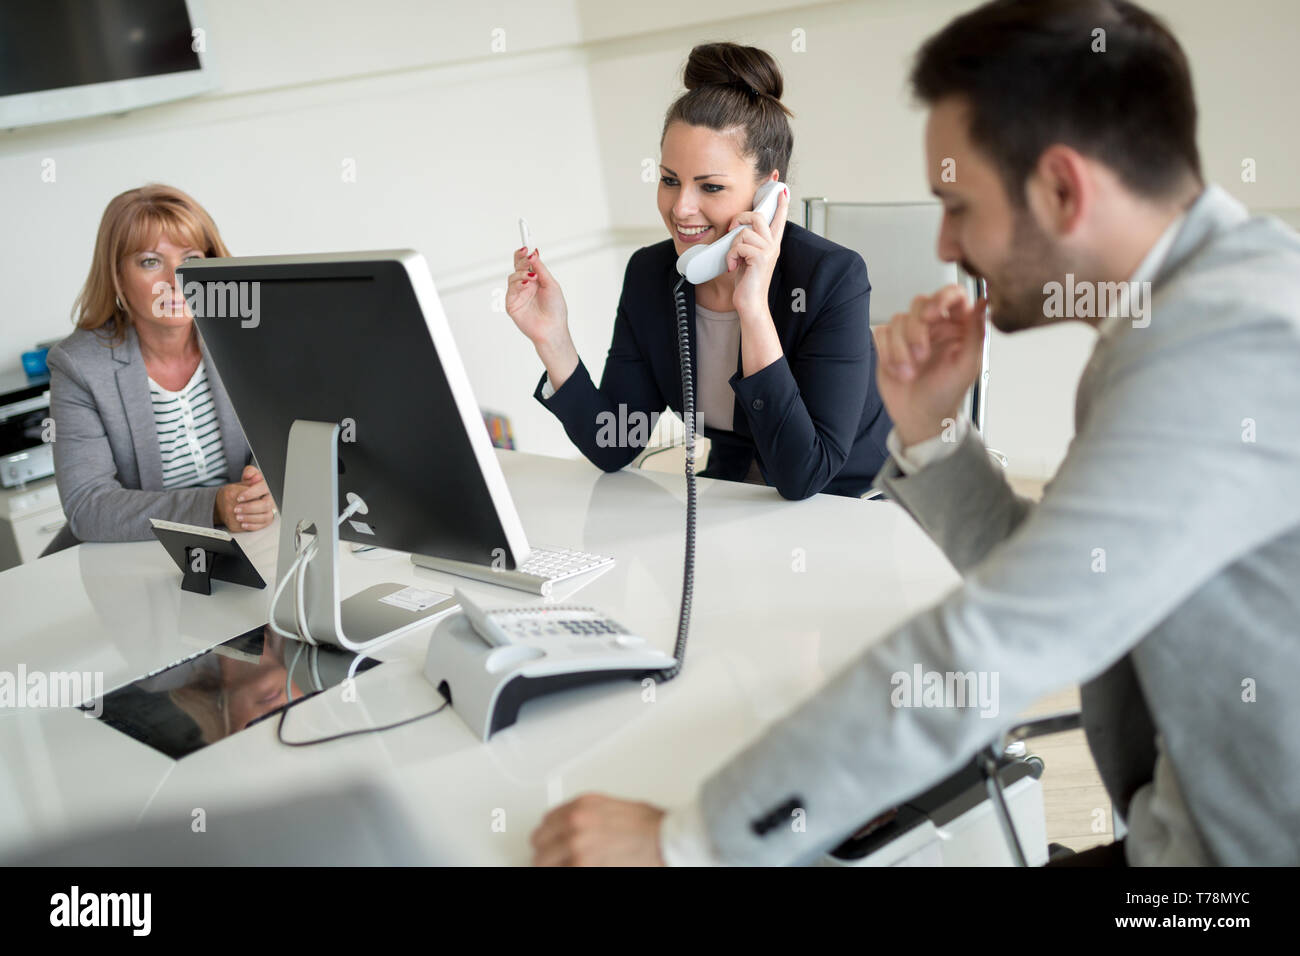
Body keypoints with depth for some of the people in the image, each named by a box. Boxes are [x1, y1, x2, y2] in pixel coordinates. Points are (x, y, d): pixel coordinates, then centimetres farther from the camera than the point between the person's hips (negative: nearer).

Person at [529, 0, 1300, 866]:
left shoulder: (1227, 337, -25)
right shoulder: (1206, 300, 5)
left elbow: (981, 658, -28)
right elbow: (1049, 588, 11)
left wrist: (686, 841, -23)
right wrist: (927, 428, -3)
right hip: (1193, 826, 8)